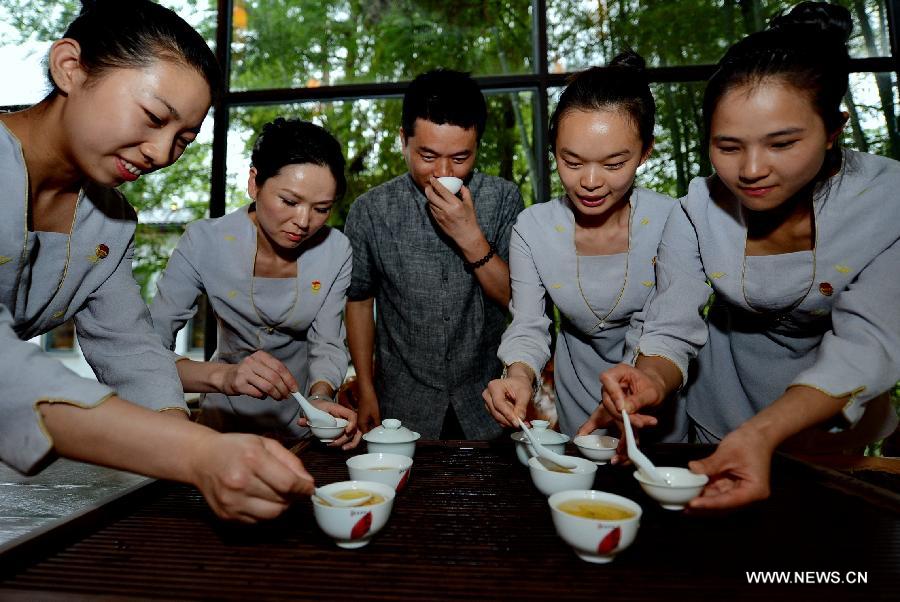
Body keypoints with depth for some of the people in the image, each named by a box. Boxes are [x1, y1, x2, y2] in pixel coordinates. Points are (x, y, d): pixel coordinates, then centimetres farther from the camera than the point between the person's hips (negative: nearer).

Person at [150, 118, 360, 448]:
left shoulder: (335, 250, -14)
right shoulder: (205, 241, -19)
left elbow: (327, 344, -7)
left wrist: (321, 397, -27)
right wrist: (222, 377, -39)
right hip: (228, 413, 0)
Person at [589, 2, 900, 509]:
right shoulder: (699, 209, -20)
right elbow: (673, 329, -21)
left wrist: (762, 434, -46)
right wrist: (653, 379, -44)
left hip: (840, 424, 0)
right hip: (720, 425, 1)